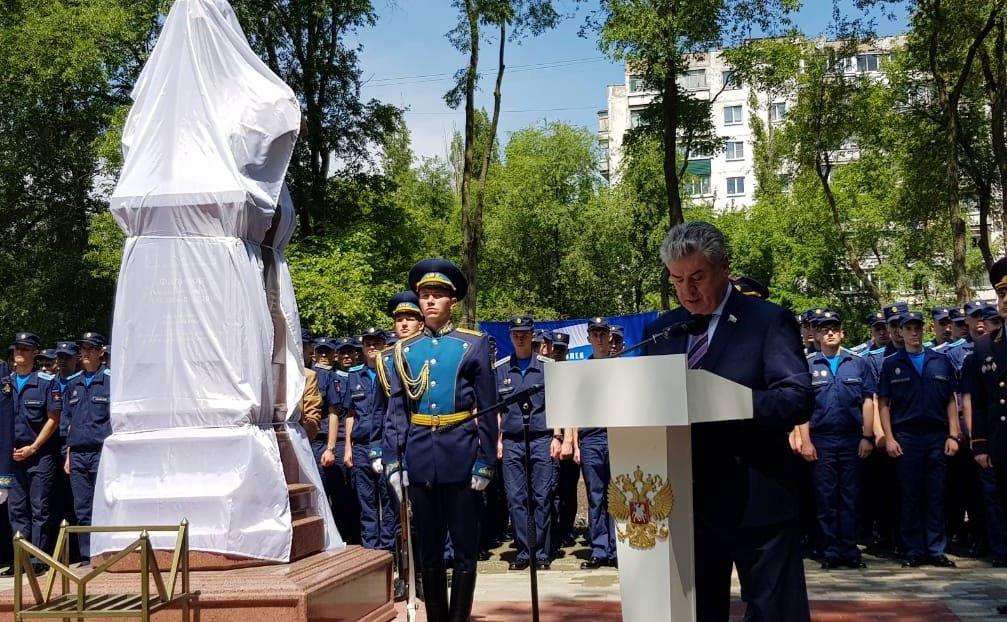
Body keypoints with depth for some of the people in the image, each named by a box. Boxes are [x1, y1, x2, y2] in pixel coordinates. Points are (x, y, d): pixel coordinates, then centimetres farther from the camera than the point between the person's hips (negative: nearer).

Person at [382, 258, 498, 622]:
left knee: (464, 549, 4)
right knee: (429, 550, 11)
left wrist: (485, 462, -6)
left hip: (461, 455, -2)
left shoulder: (474, 345, 1)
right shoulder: (404, 350, 8)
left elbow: (487, 410, 0)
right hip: (419, 458, 3)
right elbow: (395, 412, 7)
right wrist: (393, 462, -1)